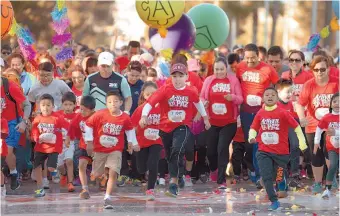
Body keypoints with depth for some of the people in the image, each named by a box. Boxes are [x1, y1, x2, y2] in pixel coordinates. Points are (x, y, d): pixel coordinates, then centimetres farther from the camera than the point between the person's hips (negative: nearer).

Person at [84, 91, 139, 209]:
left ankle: (107, 197, -10)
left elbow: (130, 129, 11)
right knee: (97, 174, 8)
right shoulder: (100, 115, -17)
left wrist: (132, 143, 12)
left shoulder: (125, 118, -10)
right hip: (99, 149, 0)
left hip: (116, 150, 0)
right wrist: (89, 142, -6)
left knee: (113, 173, -15)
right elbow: (88, 125, -6)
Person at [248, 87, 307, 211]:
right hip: (264, 152, 2)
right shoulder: (260, 114, -1)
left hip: (281, 152, -2)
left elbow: (296, 127, -4)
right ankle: (274, 201, -4)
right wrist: (252, 137, -11)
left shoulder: (283, 113, -10)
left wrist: (302, 144, -5)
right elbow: (253, 128, 11)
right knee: (266, 177, -9)